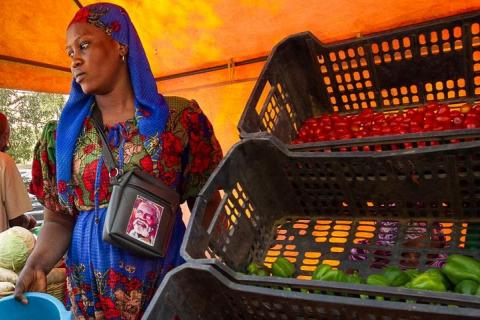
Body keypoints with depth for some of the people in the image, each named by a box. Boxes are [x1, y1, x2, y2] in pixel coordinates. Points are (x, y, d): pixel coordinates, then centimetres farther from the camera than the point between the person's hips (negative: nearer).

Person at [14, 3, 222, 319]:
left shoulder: (178, 118, -7)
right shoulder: (63, 135, 2)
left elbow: (207, 205, -3)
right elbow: (60, 219, 5)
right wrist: (36, 264, -13)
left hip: (167, 278, -2)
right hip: (90, 289, 3)